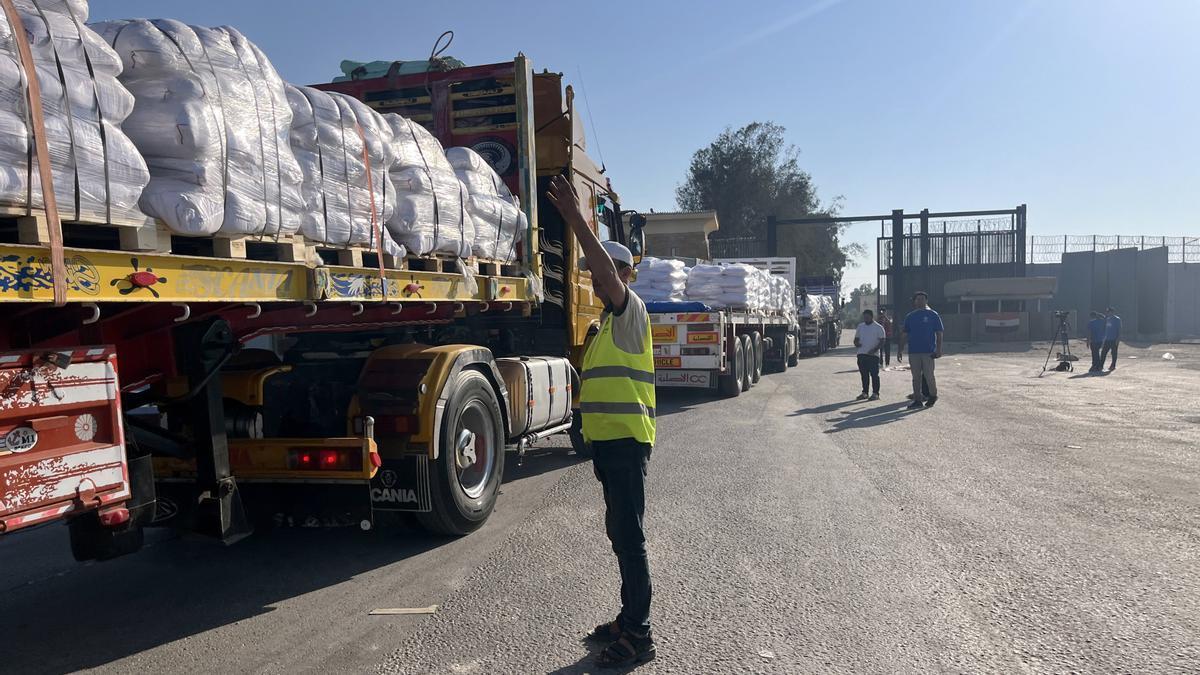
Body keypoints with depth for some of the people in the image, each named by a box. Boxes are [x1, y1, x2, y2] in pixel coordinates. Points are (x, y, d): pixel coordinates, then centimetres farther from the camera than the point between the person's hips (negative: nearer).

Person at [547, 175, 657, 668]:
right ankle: (630, 618, 29)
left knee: (629, 534, -6)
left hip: (627, 441, -10)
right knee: (620, 531, 16)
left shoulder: (631, 310, -7)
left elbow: (608, 268, -26)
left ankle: (637, 637, 2)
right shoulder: (608, 323, 21)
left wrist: (576, 219, -32)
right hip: (608, 442, 10)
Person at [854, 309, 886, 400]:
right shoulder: (860, 327, 14)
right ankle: (865, 393, 16)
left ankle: (875, 393, 1)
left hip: (873, 355, -5)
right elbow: (856, 338, 19)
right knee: (864, 374, 9)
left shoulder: (878, 328, -2)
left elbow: (882, 341, -7)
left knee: (874, 374, -3)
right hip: (861, 354, 5)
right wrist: (856, 343, -5)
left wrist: (875, 350, -20)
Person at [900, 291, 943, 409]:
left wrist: (939, 350, -10)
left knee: (929, 375, -3)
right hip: (913, 351, 4)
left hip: (928, 351, -4)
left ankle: (933, 396, 19)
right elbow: (904, 335, 13)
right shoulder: (910, 316, 11)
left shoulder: (933, 315, 1)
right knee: (916, 377, 6)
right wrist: (900, 349, 8)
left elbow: (939, 333, -1)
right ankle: (917, 400, 12)